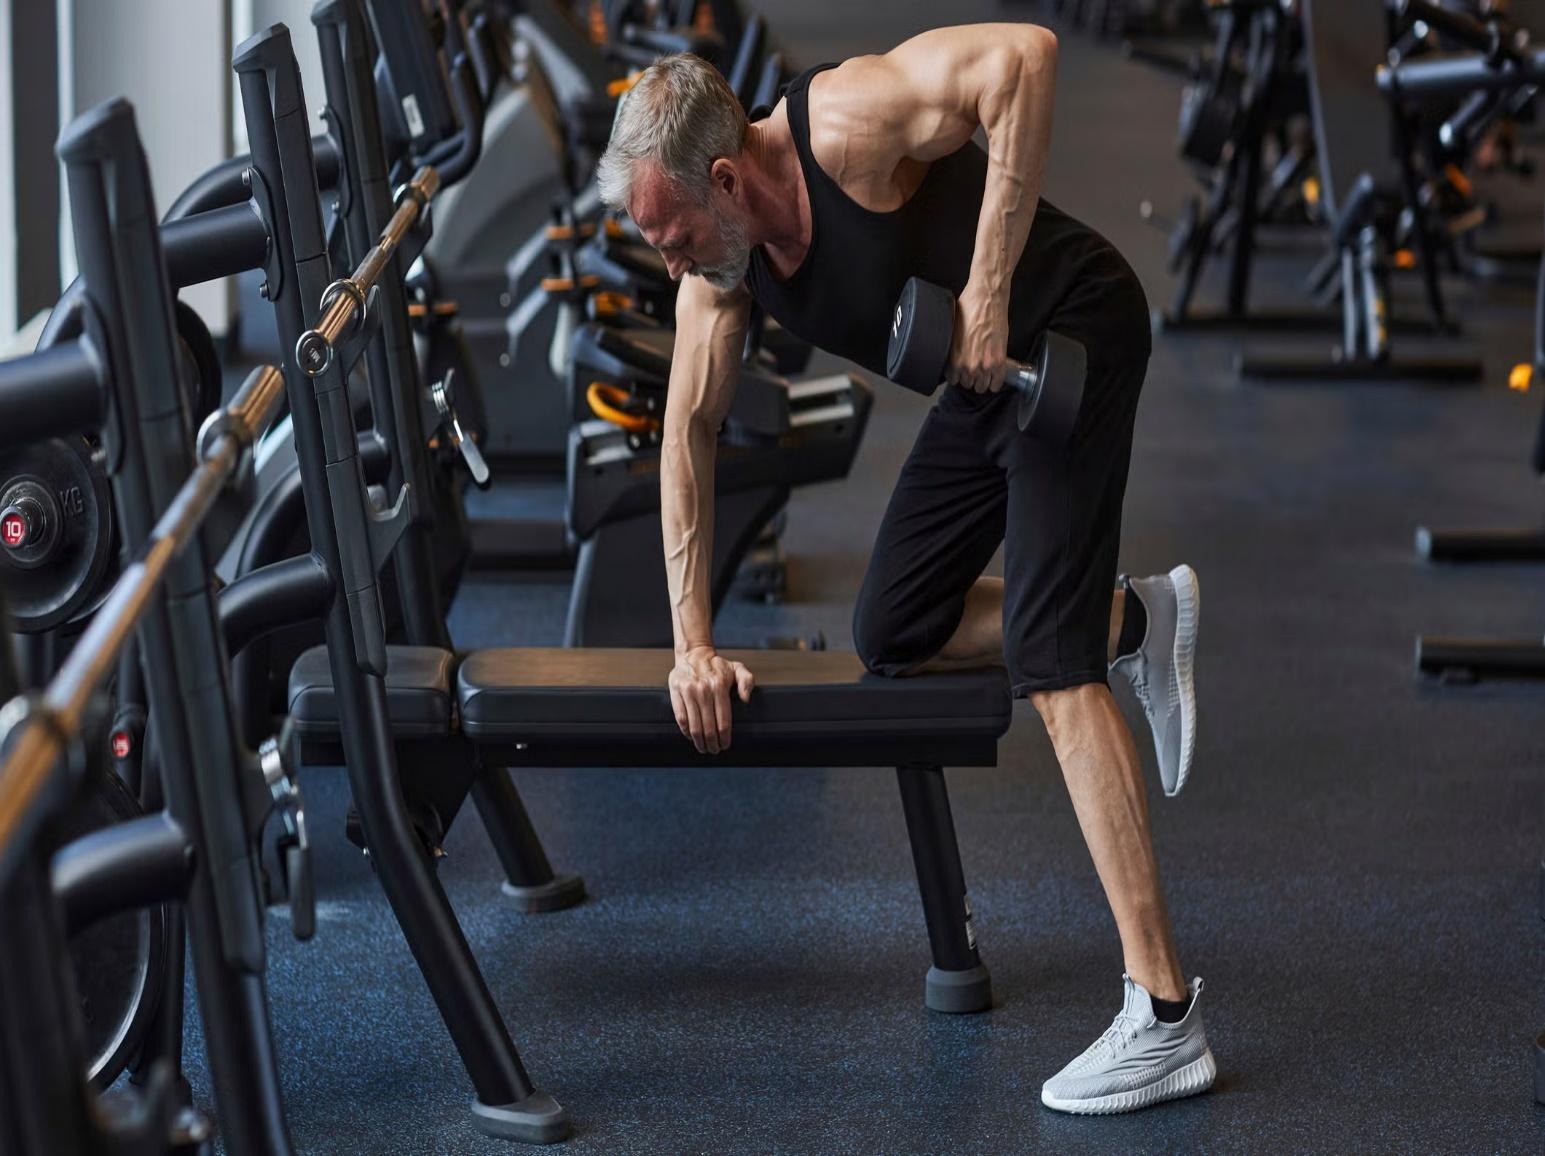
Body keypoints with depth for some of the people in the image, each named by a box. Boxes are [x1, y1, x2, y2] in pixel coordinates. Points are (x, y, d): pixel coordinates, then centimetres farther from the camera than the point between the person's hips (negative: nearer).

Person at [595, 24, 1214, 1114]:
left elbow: (1023, 52, -39)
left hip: (1067, 335, -8)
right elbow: (690, 430, 1)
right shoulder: (720, 266, -4)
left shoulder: (845, 123, -27)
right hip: (981, 375, 9)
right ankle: (1138, 620, 24)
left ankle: (1164, 1017, -16)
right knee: (894, 634, 8)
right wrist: (694, 645, -2)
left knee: (1050, 663, -17)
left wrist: (989, 286, -37)